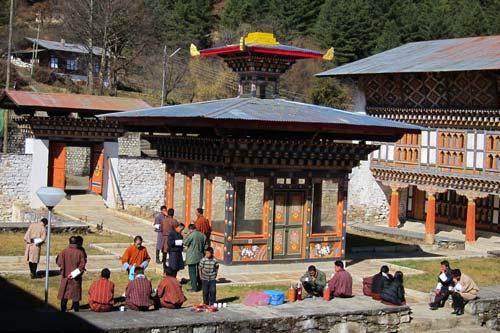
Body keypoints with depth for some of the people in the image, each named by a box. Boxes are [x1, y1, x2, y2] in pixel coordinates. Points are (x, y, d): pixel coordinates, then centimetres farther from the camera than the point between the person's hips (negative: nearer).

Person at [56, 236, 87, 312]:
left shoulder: (64, 251, -10)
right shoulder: (80, 252, -12)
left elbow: (59, 263, -6)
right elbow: (82, 265, -12)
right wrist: (74, 273, -1)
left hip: (65, 276, 1)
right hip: (76, 277, -1)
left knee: (64, 293, 11)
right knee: (76, 294, 9)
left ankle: (63, 309, 13)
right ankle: (76, 309, 10)